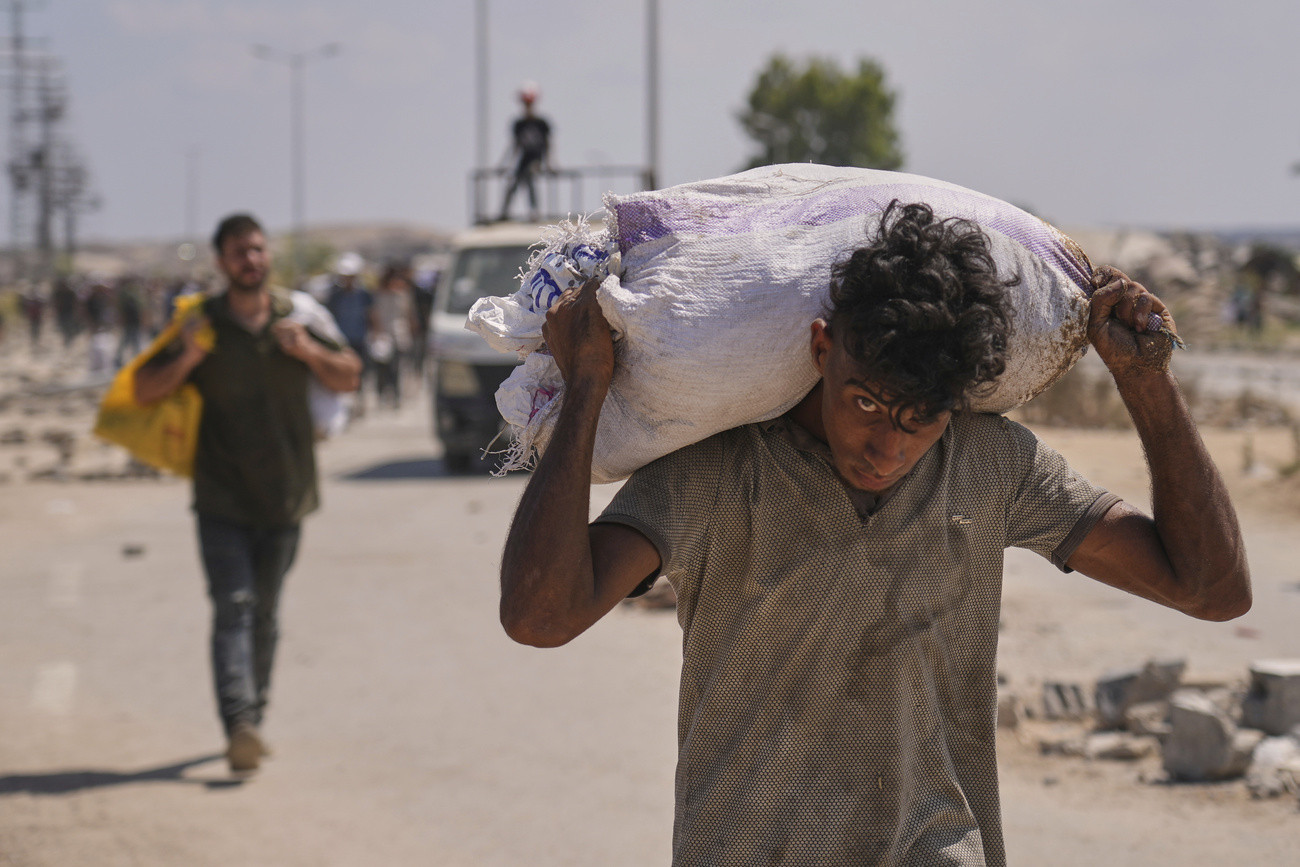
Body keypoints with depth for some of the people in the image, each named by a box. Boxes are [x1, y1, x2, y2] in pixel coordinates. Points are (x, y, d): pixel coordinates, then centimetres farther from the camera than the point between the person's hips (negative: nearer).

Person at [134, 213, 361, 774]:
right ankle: (239, 727, -25)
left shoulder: (296, 316, 6)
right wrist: (186, 359, -19)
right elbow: (144, 391, -1)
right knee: (233, 608, -14)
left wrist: (308, 351, -9)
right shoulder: (203, 324, -1)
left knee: (265, 613, 11)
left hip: (285, 494, 3)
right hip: (222, 497, -3)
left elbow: (349, 378, 10)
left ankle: (254, 719, 23)